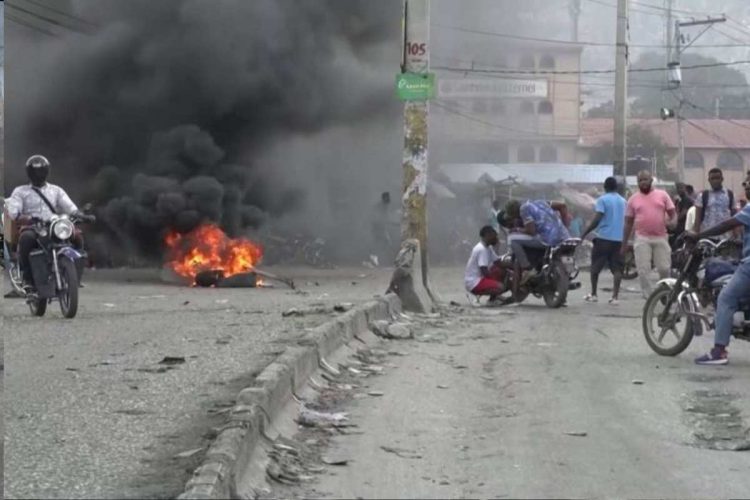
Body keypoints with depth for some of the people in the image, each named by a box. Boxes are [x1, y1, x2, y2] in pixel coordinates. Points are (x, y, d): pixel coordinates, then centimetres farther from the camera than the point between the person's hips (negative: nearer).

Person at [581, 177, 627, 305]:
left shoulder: (602, 200, -5)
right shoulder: (623, 201, 11)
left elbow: (597, 219, -14)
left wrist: (585, 232, -8)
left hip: (603, 237, -4)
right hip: (619, 239, 4)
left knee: (595, 266, 9)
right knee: (617, 268, 2)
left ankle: (593, 294, 9)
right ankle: (615, 296, -7)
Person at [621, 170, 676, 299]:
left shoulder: (662, 195, 7)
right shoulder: (633, 199, 9)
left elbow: (672, 212, 9)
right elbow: (628, 222, 13)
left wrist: (672, 221, -16)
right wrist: (624, 243, 12)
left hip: (660, 238, 0)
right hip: (642, 239, 0)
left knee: (664, 268, 0)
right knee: (643, 271, -5)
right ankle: (648, 296, 0)